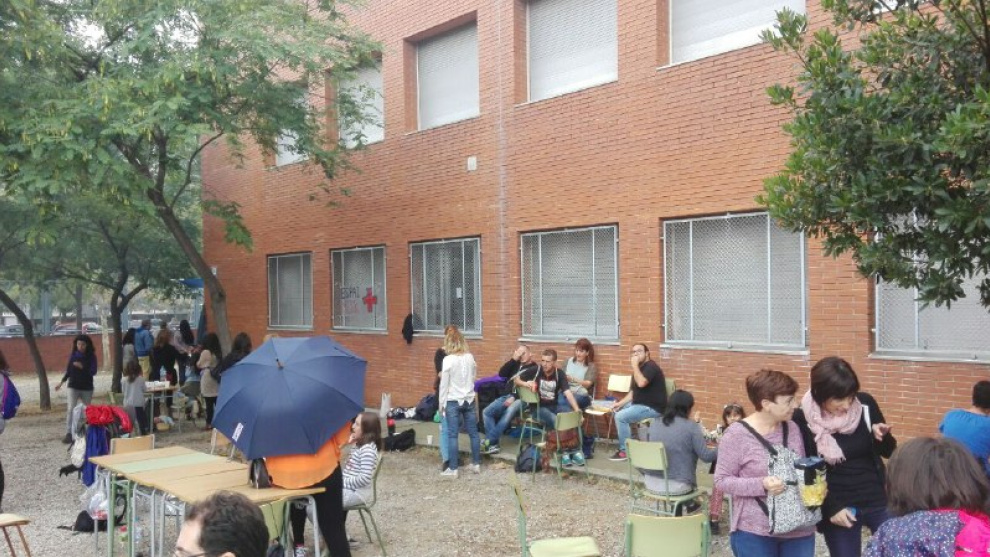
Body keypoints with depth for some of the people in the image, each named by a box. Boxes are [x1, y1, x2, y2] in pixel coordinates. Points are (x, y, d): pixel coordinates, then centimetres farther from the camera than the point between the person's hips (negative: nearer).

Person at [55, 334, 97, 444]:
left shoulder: (91, 356, -3)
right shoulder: (73, 355, 2)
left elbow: (93, 371, -11)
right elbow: (68, 370, 9)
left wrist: (82, 367, -23)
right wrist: (62, 382, 1)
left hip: (87, 387, 0)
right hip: (73, 386, 0)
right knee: (70, 409, -12)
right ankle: (68, 434, -16)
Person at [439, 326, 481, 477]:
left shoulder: (448, 359, -13)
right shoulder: (470, 358, 0)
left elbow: (444, 384, -9)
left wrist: (441, 403, -1)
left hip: (453, 401, -5)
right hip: (469, 400, 5)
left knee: (452, 435, 2)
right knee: (473, 433, 12)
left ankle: (452, 469, 5)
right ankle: (476, 464, 22)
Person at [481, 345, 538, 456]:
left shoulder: (535, 368, 4)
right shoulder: (516, 364, 22)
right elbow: (501, 374, 9)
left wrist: (514, 397, -18)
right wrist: (513, 359, 1)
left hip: (521, 399, -7)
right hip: (506, 396, 7)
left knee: (509, 412, -35)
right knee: (486, 412, -11)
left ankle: (488, 441, -30)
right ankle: (493, 444, -16)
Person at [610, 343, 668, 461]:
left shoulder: (651, 367, -16)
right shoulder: (639, 368, 14)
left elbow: (641, 383, -35)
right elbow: (633, 391, 18)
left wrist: (634, 365, -25)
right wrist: (621, 403, 4)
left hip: (653, 408, -11)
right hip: (641, 404, 11)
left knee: (621, 416, -19)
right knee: (617, 411, 12)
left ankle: (625, 451, -8)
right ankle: (627, 444, 13)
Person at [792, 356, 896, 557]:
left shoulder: (866, 404, -6)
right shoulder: (803, 419, -12)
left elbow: (888, 452, 6)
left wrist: (883, 437, -15)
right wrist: (831, 508, -10)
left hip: (877, 501, 2)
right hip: (838, 508, -2)